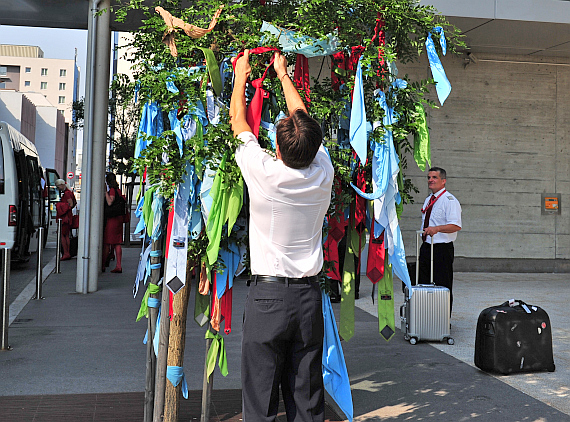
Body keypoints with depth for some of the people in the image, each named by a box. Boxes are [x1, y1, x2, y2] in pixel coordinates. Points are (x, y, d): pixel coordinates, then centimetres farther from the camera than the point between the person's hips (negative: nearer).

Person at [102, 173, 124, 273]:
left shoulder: (112, 190, -12)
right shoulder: (118, 190, 13)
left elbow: (110, 202, -24)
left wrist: (106, 192, -17)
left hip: (111, 219, -8)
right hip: (119, 218, 8)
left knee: (107, 243, 0)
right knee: (117, 243, 6)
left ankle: (103, 265, 6)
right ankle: (118, 266, 3)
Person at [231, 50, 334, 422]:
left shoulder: (263, 173, -13)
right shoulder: (323, 173, -3)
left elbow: (239, 123, 6)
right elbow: (304, 121, 14)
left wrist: (241, 76, 23)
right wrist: (283, 74, 28)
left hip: (267, 294, -3)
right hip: (309, 296, 4)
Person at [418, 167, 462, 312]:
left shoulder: (450, 200, -10)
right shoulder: (428, 200, 16)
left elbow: (456, 226, -22)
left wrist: (436, 229, -34)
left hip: (442, 249, -8)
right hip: (426, 247, 8)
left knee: (442, 287, -5)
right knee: (424, 284, 10)